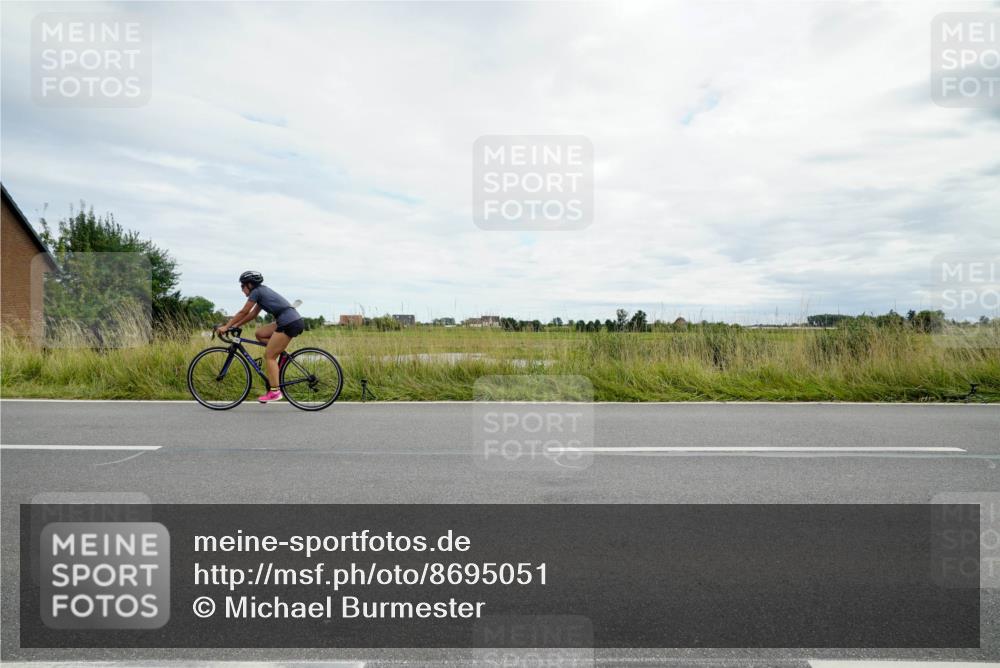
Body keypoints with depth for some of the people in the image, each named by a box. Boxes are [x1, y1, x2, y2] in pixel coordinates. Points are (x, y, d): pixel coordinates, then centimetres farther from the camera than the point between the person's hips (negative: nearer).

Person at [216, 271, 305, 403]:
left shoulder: (256, 292, -3)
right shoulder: (263, 291, 23)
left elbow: (243, 312, -1)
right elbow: (252, 314, 27)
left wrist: (226, 327, 6)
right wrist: (235, 325, 25)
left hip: (290, 323, -9)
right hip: (292, 321, 9)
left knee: (269, 356, -4)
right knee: (259, 333, 16)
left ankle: (275, 391, -4)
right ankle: (281, 354, 10)